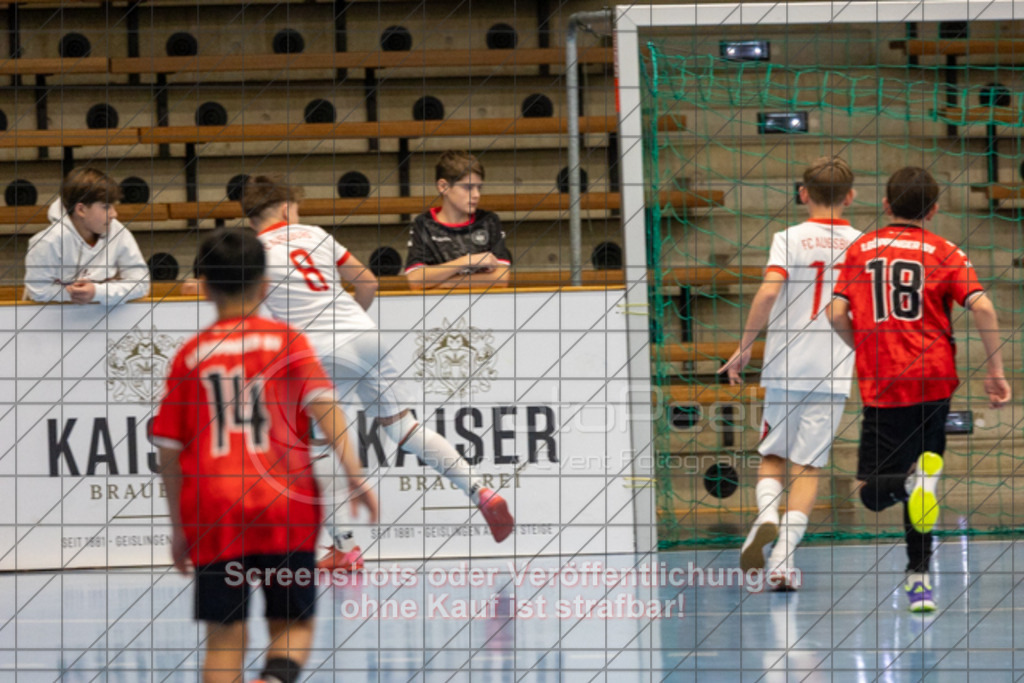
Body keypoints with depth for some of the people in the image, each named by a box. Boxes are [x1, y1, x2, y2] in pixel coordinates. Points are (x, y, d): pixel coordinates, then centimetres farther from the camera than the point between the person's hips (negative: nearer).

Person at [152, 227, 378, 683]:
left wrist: (179, 527, 17)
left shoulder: (191, 355, 8)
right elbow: (323, 403, -11)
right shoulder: (286, 341, 4)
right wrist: (355, 475, -12)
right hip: (285, 509, -1)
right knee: (293, 626, 9)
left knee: (224, 636, 6)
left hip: (213, 513, 1)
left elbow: (169, 450, 8)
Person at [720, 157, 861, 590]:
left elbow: (768, 293, -14)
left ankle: (767, 518, -12)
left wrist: (744, 347, -4)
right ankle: (783, 556, -7)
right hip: (832, 373, 0)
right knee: (807, 466, 4)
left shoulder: (789, 239, -1)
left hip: (784, 366, 0)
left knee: (773, 456, 16)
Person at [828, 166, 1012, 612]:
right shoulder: (944, 253, 3)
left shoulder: (860, 250, 8)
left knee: (872, 492, 1)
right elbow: (982, 307, -10)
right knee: (919, 484, 16)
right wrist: (995, 371, -3)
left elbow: (837, 314, 1)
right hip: (932, 381, 1)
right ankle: (919, 578, 11)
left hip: (880, 386, -1)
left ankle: (913, 481, -30)